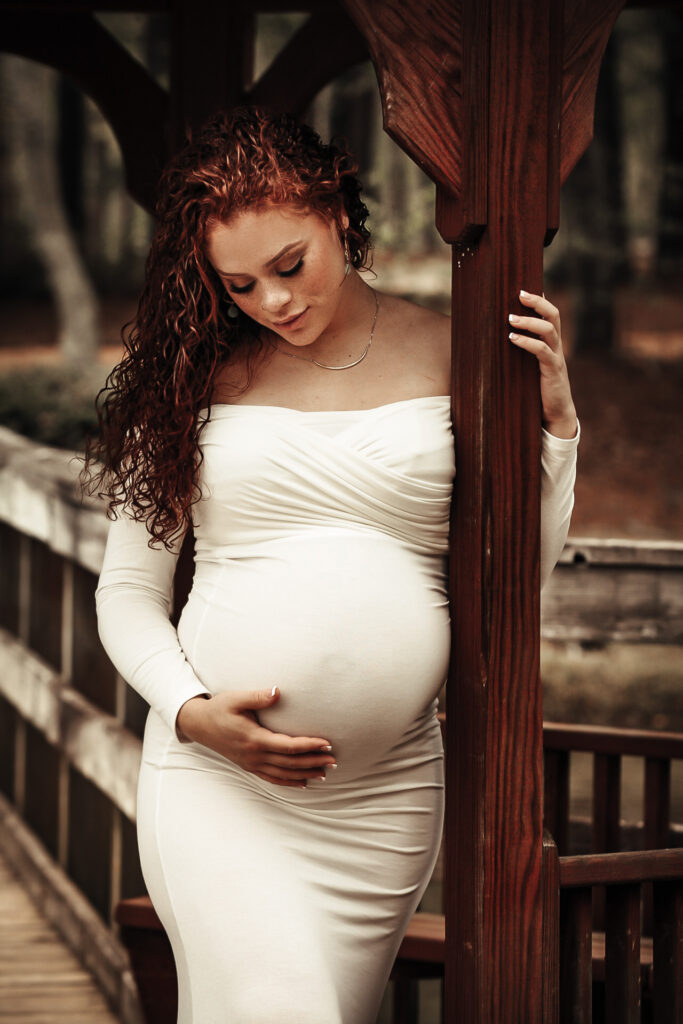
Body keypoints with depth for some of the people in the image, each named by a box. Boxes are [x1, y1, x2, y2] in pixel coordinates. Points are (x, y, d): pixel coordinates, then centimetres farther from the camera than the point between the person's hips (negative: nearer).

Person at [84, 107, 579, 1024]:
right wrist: (192, 711, -8)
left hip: (386, 790, 2)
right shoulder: (195, 379, 4)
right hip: (217, 776, -2)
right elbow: (128, 590, 9)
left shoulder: (451, 359, 6)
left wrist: (553, 419, -3)